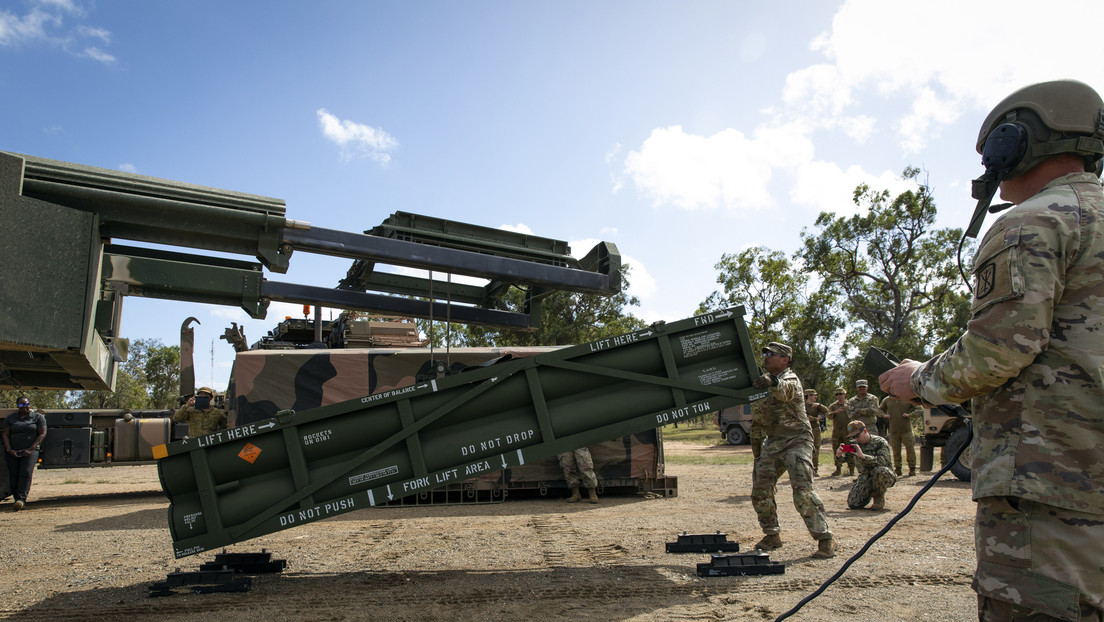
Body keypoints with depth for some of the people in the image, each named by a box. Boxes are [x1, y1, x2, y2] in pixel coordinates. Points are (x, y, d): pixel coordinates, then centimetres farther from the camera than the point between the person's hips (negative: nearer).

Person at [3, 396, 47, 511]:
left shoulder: (38, 417, 5)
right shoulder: (10, 418, 11)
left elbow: (42, 434, 0)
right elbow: (5, 435, 8)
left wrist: (31, 449, -9)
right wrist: (9, 450, -7)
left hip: (30, 451, -3)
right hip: (12, 452, 3)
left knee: (25, 473, -17)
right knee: (13, 475, -2)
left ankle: (21, 499, -25)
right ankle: (16, 499, 8)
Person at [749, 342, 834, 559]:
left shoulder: (790, 378, -12)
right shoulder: (764, 380, 13)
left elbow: (785, 391, -37)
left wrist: (772, 382, -59)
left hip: (796, 441, -8)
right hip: (772, 443, 8)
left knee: (803, 492, -18)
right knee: (760, 491, 5)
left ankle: (825, 539, -10)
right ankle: (772, 535, 20)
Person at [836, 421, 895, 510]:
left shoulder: (880, 442, -14)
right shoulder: (854, 443, 1)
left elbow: (882, 461, -29)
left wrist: (863, 456, -38)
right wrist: (839, 453, -24)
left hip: (885, 476, -4)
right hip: (865, 477, 4)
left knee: (879, 471, -40)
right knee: (853, 503, -17)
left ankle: (879, 497, -11)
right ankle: (870, 493, 18)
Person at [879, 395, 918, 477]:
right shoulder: (887, 400, 6)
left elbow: (919, 410, 3)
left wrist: (909, 415, -12)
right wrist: (884, 415, -1)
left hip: (906, 429, -2)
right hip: (893, 430, 2)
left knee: (910, 449, 0)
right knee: (896, 451, 7)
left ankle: (912, 469, 12)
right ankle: (897, 469, 17)